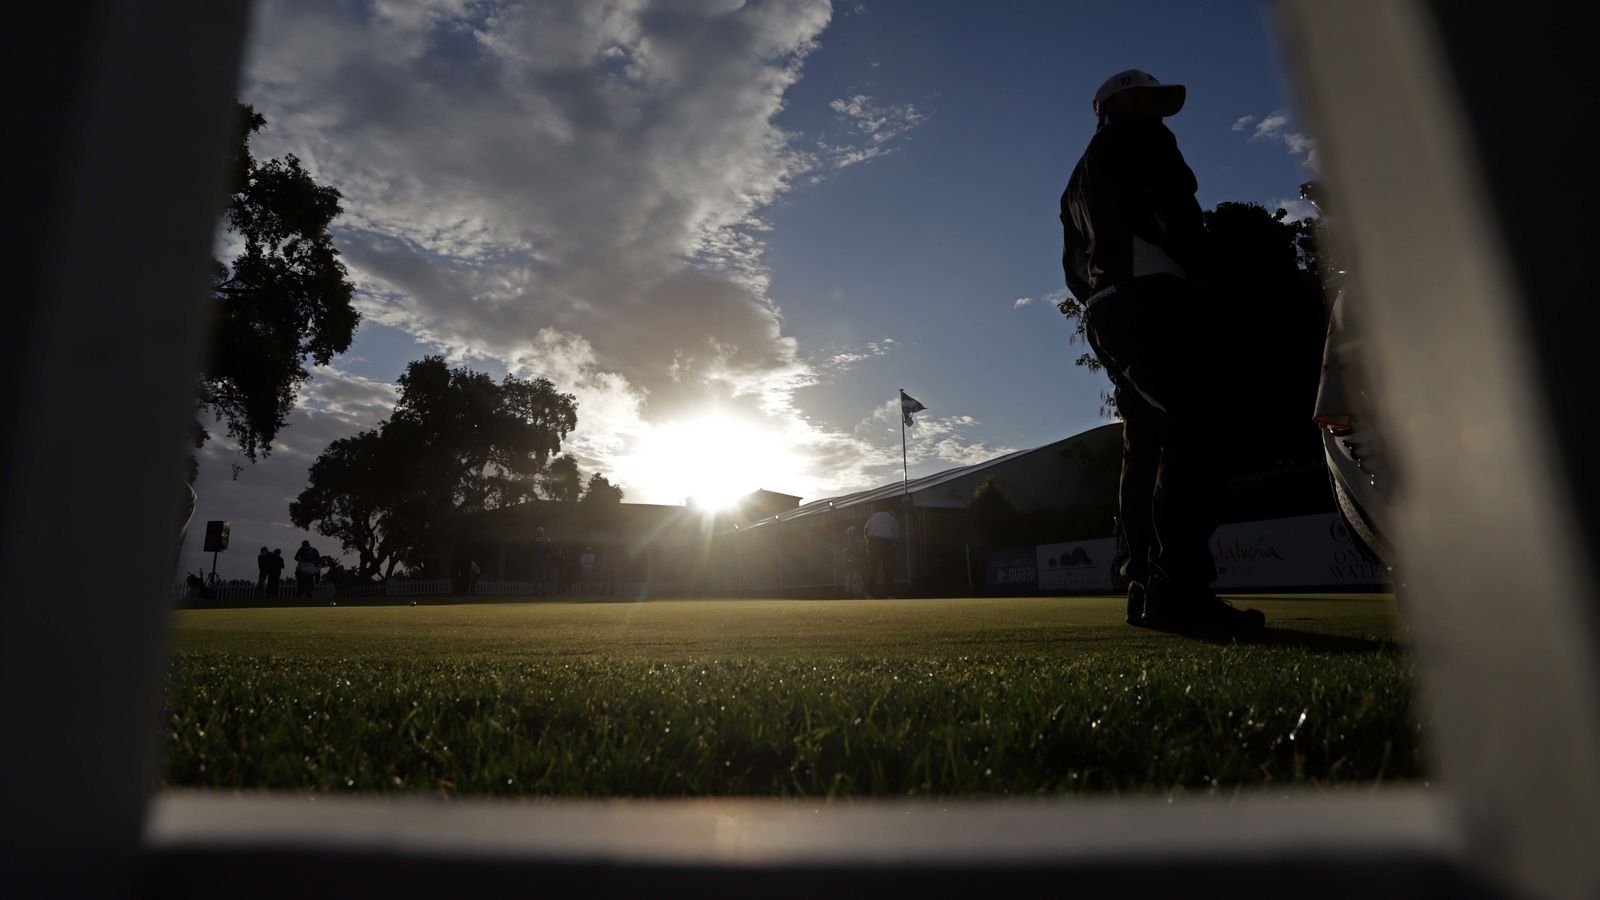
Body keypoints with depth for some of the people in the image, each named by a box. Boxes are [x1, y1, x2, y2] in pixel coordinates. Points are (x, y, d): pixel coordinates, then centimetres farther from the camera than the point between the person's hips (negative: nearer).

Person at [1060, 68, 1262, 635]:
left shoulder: (1078, 182, 33)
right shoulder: (1139, 138, 10)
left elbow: (1074, 270, 25)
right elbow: (1180, 206, -5)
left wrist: (1103, 303, 16)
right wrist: (1196, 268, 7)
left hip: (1103, 316, 9)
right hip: (1149, 299, -9)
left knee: (1145, 446, 4)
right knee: (1190, 427, -19)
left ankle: (1146, 588, 1)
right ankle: (1180, 584, -30)